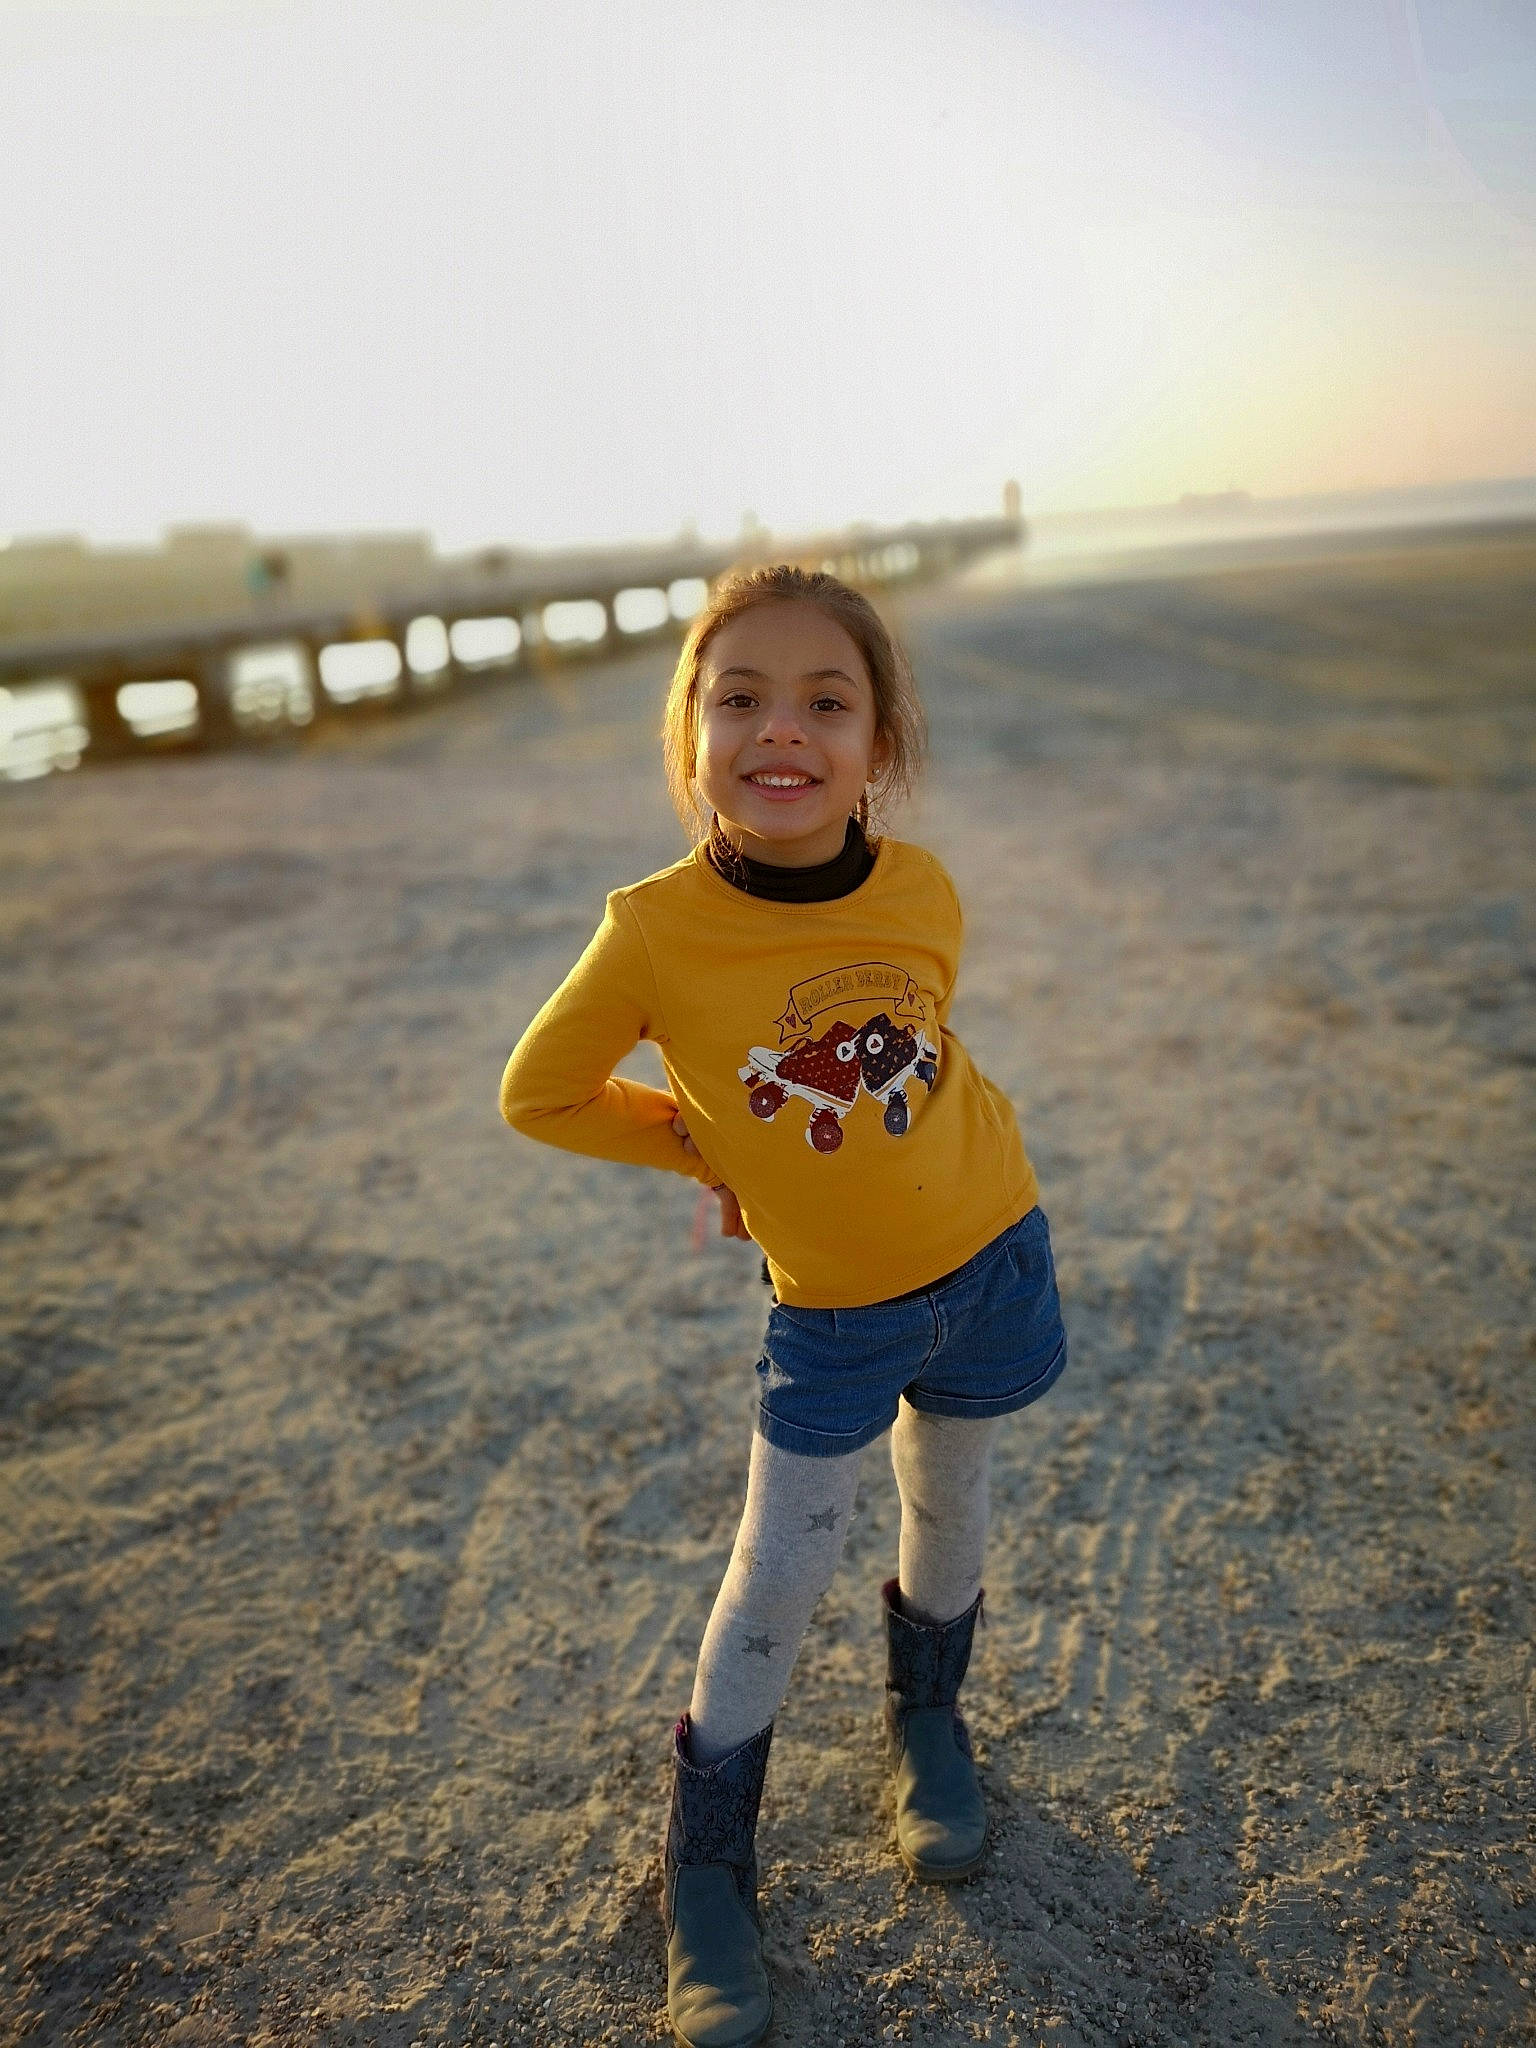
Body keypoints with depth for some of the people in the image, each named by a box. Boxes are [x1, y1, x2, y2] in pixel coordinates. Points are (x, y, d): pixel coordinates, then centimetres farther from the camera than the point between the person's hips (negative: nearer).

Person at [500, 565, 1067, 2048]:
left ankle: (926, 1718, 52)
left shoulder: (923, 891, -16)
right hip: (831, 1308, -2)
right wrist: (719, 1149, -6)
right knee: (775, 1583, 7)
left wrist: (837, 1135, 1)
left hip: (986, 1250, 3)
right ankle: (706, 1870, 30)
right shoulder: (657, 931, -25)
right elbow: (539, 1093, -9)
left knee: (947, 1505, 22)